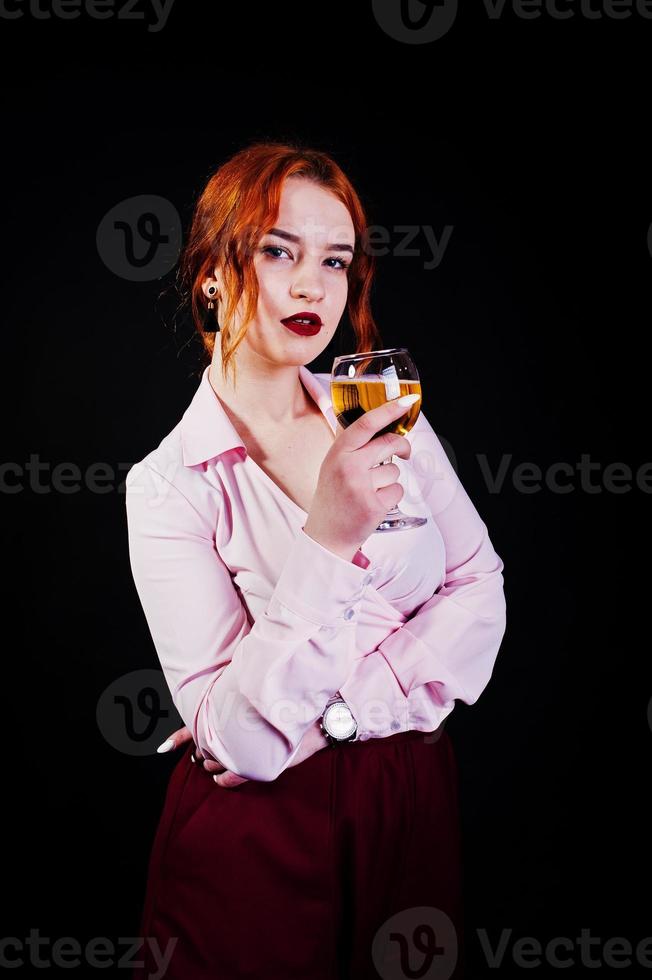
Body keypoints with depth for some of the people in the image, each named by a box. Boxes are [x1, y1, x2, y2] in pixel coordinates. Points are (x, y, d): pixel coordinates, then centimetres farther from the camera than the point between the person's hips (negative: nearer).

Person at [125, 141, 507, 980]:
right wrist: (325, 541, -33)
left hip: (415, 797, 5)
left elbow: (480, 587, -3)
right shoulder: (168, 485, -15)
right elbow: (236, 742, -22)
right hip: (259, 838, -4)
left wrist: (342, 709, -15)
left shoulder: (385, 415, -1)